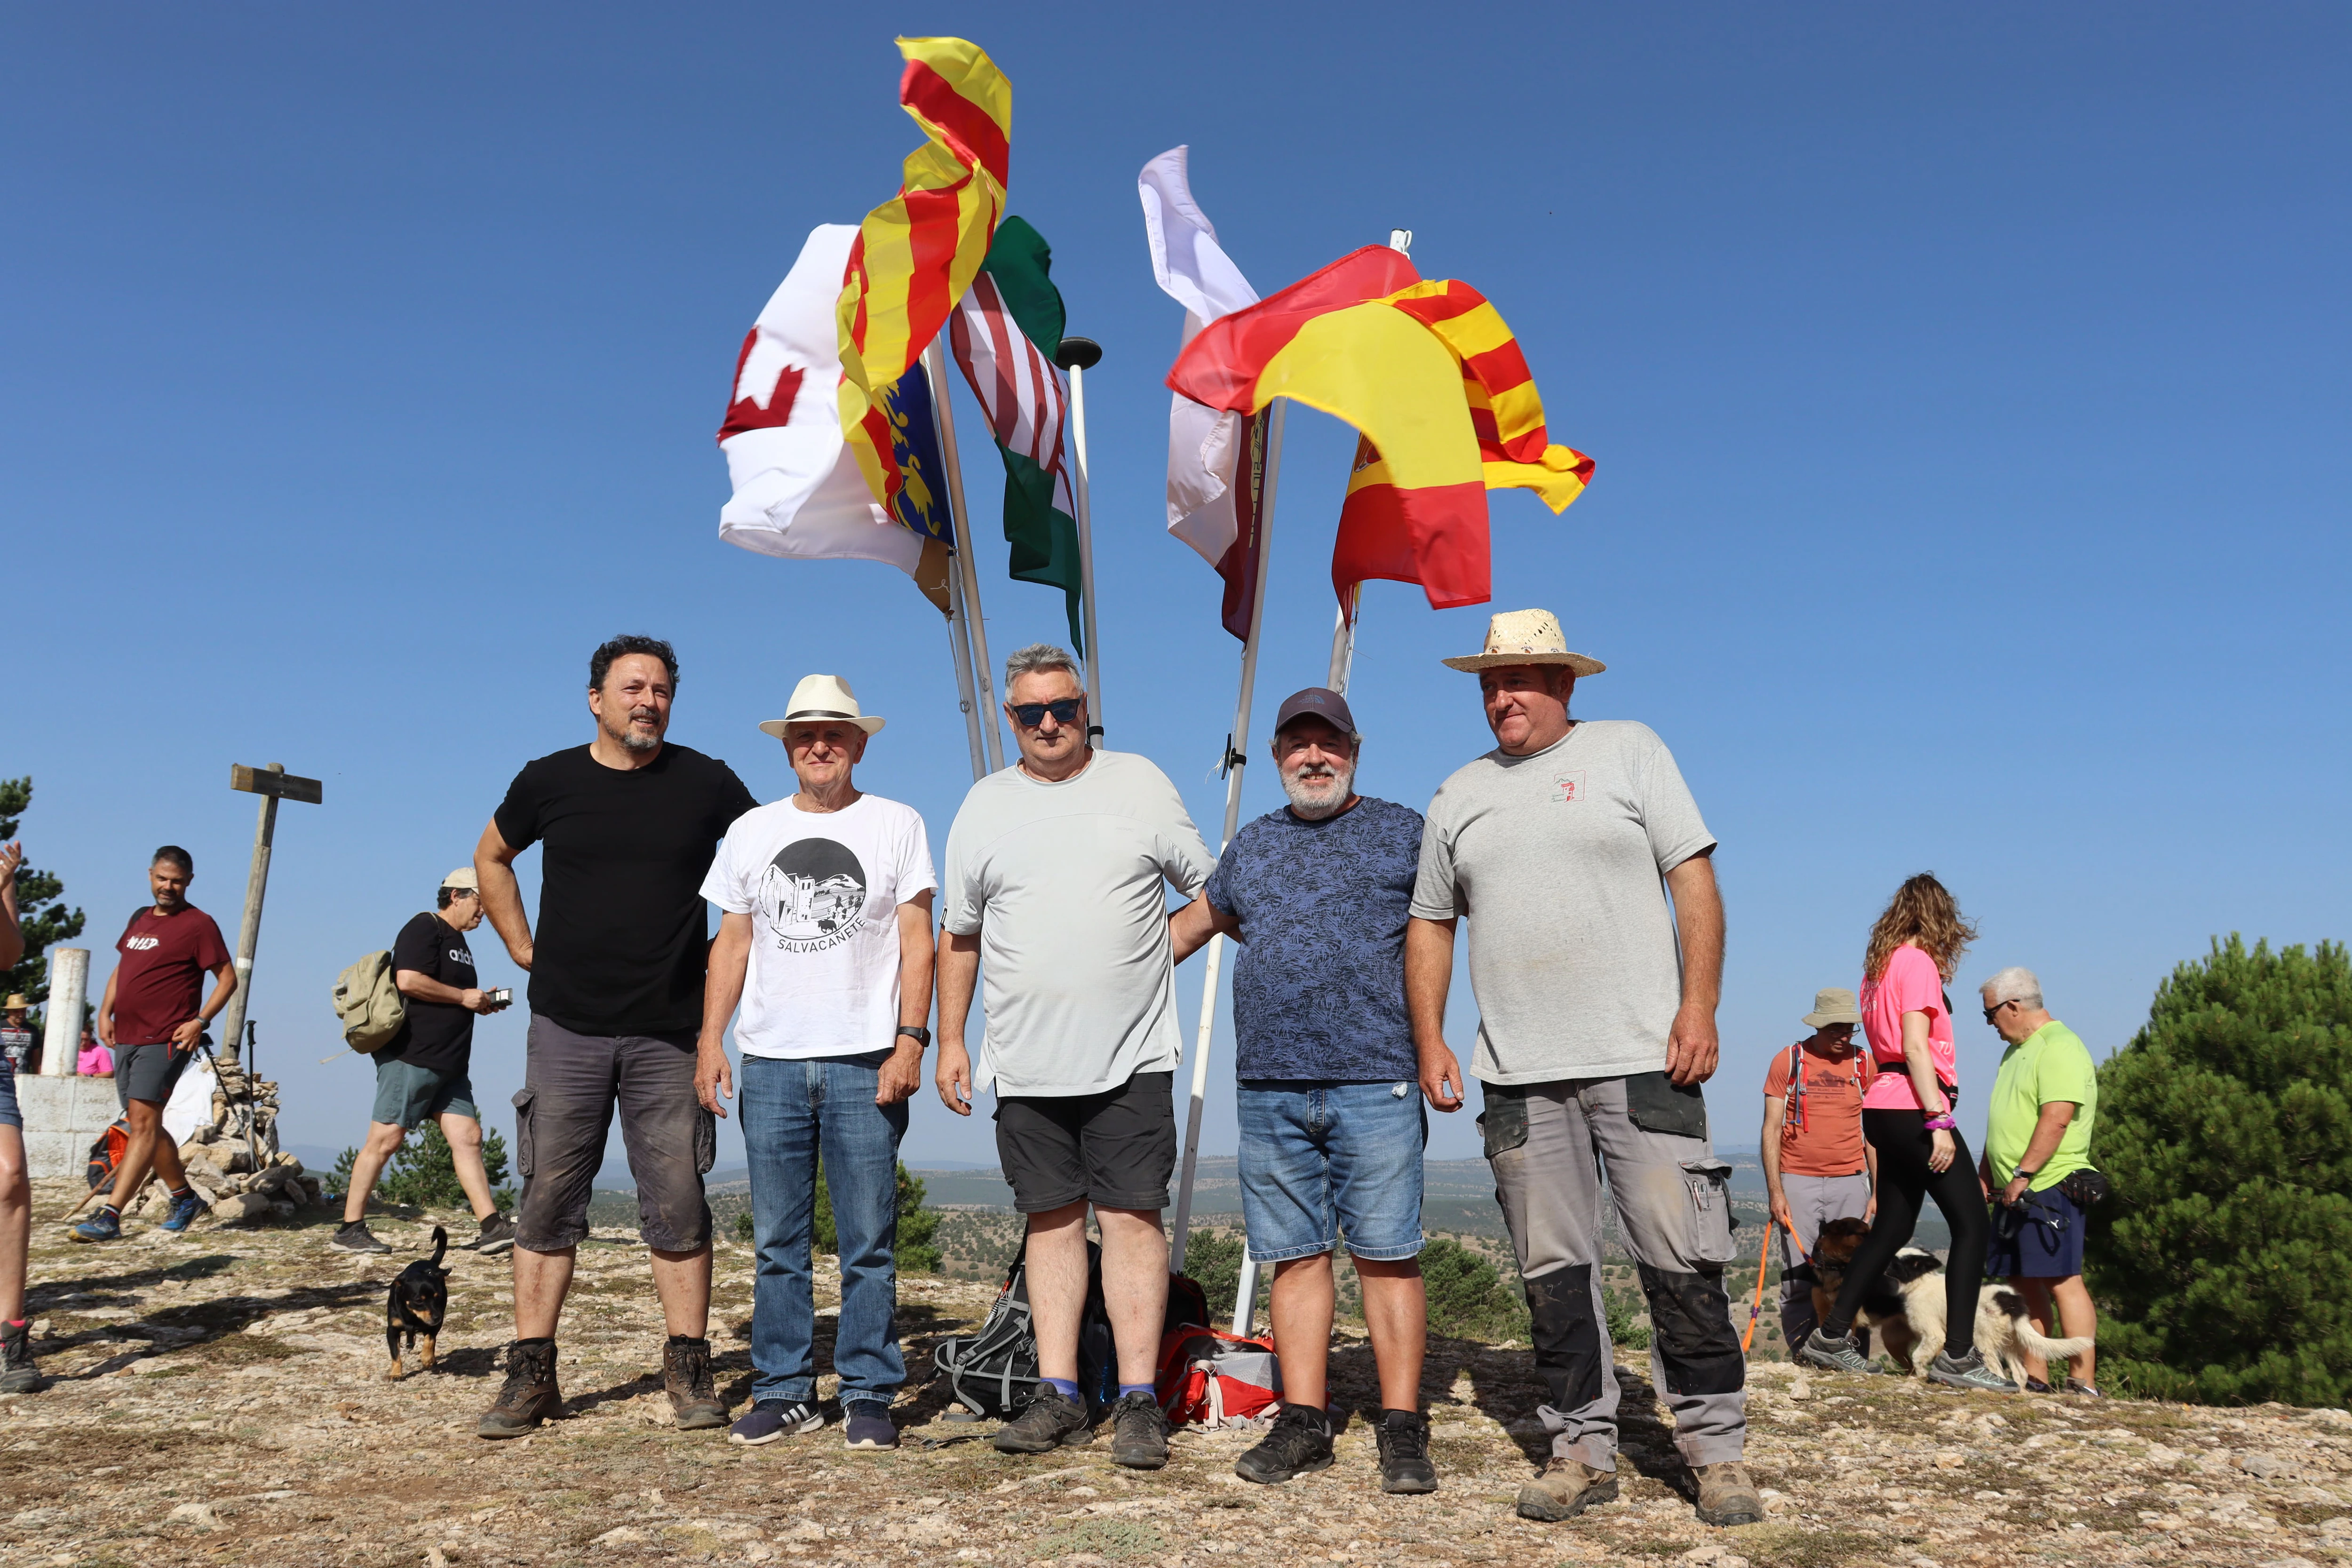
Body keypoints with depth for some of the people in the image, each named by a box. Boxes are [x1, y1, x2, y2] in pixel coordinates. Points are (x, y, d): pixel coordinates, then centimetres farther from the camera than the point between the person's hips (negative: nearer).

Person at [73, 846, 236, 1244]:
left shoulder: (198, 924, -6)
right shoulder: (140, 918, 16)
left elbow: (228, 978, -6)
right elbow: (122, 968, 26)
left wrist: (200, 1021, -16)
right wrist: (105, 1012, 13)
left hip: (164, 1040, -8)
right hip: (126, 1039, 8)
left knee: (143, 1122, -15)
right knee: (146, 1126, 13)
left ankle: (110, 1216, -20)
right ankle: (185, 1198, 27)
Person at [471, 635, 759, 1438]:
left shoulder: (707, 783, 0)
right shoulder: (549, 781, 4)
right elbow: (491, 858, 21)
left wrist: (726, 952, 5)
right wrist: (524, 950, 11)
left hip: (670, 1033, -1)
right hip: (566, 1028, 1)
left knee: (678, 1207, 2)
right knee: (548, 1201, 4)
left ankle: (688, 1371, 12)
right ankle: (531, 1374, 14)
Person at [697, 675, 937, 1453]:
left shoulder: (897, 824, 5)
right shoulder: (751, 831, 13)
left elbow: (916, 941, 1)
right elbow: (732, 942, 14)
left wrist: (911, 1039, -9)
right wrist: (710, 1040, 4)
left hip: (865, 1064, -3)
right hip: (770, 1064, 3)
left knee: (869, 1243, 0)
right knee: (777, 1242, 7)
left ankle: (869, 1396, 9)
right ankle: (782, 1391, 17)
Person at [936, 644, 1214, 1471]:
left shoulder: (1140, 782, 3)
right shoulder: (985, 805, 9)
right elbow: (959, 937, 13)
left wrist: (1143, 959, -1)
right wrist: (950, 1041, 9)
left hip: (1131, 1059, -2)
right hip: (1027, 1063, 2)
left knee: (1132, 1216, -3)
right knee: (1053, 1219, 8)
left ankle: (1138, 1399, 4)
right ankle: (1059, 1394, 16)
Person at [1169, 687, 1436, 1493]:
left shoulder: (1403, 832, 7)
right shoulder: (1252, 845, 18)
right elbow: (1193, 923, 30)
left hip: (1374, 1081, -3)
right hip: (1269, 1086, 4)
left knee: (1387, 1254, -2)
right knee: (1295, 1255, 6)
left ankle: (1402, 1428, 6)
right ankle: (1303, 1423, 14)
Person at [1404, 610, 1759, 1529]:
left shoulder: (1630, 751, 6)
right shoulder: (1458, 796, 15)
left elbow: (1694, 880, 0)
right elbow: (1430, 925, 19)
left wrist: (1698, 1007, -10)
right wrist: (1429, 1041, 8)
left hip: (1642, 1060, -3)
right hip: (1518, 1074, 3)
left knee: (1679, 1261, -2)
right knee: (1553, 1272, 6)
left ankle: (1717, 1449, 11)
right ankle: (1583, 1450, 17)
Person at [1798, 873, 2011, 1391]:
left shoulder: (1881, 965, 18)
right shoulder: (1918, 962, -8)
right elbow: (1915, 1047, -17)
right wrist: (1939, 1121, -19)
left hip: (1885, 1108, 9)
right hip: (1912, 1105, -9)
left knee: (1893, 1227, 14)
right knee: (1972, 1223, -6)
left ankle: (1832, 1336, 16)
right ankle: (1958, 1356, -10)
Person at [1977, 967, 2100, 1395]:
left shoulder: (2059, 1048, -12)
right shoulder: (2018, 1050, 20)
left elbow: (2056, 1119, -22)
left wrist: (2023, 1174, -23)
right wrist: (1986, 1173, 21)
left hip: (2048, 1187, -10)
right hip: (2015, 1192, 10)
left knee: (2062, 1280, -10)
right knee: (2023, 1283, 10)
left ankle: (2084, 1384, -7)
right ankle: (2034, 1380, 15)